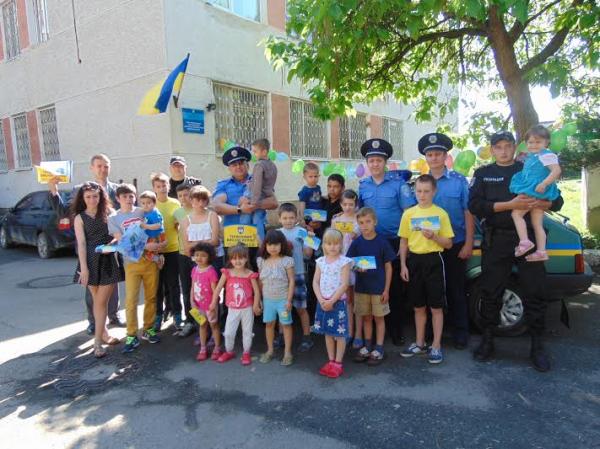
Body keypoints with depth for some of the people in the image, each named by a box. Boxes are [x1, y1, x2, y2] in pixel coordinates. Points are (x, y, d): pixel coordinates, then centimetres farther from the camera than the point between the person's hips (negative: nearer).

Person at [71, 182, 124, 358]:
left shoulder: (108, 213, 5)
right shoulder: (80, 218, 2)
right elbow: (81, 243, -3)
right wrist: (84, 268, -9)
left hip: (109, 261, 0)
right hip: (91, 261, 0)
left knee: (101, 301, 0)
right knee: (98, 300, 11)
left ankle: (98, 341, 6)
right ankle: (104, 333, 27)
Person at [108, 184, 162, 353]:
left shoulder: (143, 212, 6)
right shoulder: (113, 218, 3)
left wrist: (158, 250, -5)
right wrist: (145, 246, -17)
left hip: (151, 260, 2)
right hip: (132, 263, -1)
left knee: (151, 297, 8)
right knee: (131, 301, -2)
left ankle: (148, 329, 22)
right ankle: (132, 336, 8)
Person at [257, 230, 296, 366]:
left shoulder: (287, 261, -13)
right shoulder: (262, 261, -1)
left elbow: (291, 281, -11)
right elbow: (260, 281, 7)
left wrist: (289, 300, -13)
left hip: (283, 299, -4)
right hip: (268, 299, 4)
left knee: (286, 324, 7)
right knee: (269, 324, 14)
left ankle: (287, 352, 19)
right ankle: (270, 350, 29)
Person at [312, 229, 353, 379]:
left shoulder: (344, 262, -9)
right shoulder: (321, 261, 5)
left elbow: (344, 285, -14)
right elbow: (315, 282, 3)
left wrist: (332, 301, -17)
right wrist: (321, 300, -10)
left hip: (338, 301, -4)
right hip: (323, 302, 5)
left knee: (339, 334, 3)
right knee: (327, 333, 13)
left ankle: (338, 363, 15)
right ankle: (331, 361, 26)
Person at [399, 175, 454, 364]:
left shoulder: (441, 213, -2)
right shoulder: (408, 213, 4)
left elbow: (448, 244, -1)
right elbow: (404, 242, 7)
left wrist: (434, 236, -19)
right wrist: (403, 265, 0)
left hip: (433, 260, -2)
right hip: (414, 260, 3)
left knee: (436, 306, 3)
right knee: (418, 306, 13)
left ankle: (436, 346, 15)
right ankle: (419, 343, 26)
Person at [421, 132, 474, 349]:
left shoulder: (459, 181, -3)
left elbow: (468, 213, -4)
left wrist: (468, 244, -9)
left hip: (455, 245, -2)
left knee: (456, 289, 7)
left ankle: (460, 332, 21)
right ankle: (431, 331, 25)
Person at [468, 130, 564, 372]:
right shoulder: (483, 174, 9)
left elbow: (557, 201, 8)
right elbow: (475, 206, -6)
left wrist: (538, 203, -15)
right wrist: (510, 204, -17)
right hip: (496, 241, 0)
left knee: (534, 293, 2)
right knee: (491, 292, 5)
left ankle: (537, 346, 15)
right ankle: (487, 340, 19)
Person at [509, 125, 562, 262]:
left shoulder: (546, 155, -11)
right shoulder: (531, 157, 19)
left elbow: (557, 170, -22)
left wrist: (544, 184, -32)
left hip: (536, 192, -10)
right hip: (537, 195, 10)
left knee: (516, 213, -13)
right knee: (537, 224, 9)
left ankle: (524, 241, -19)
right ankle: (541, 251, 11)